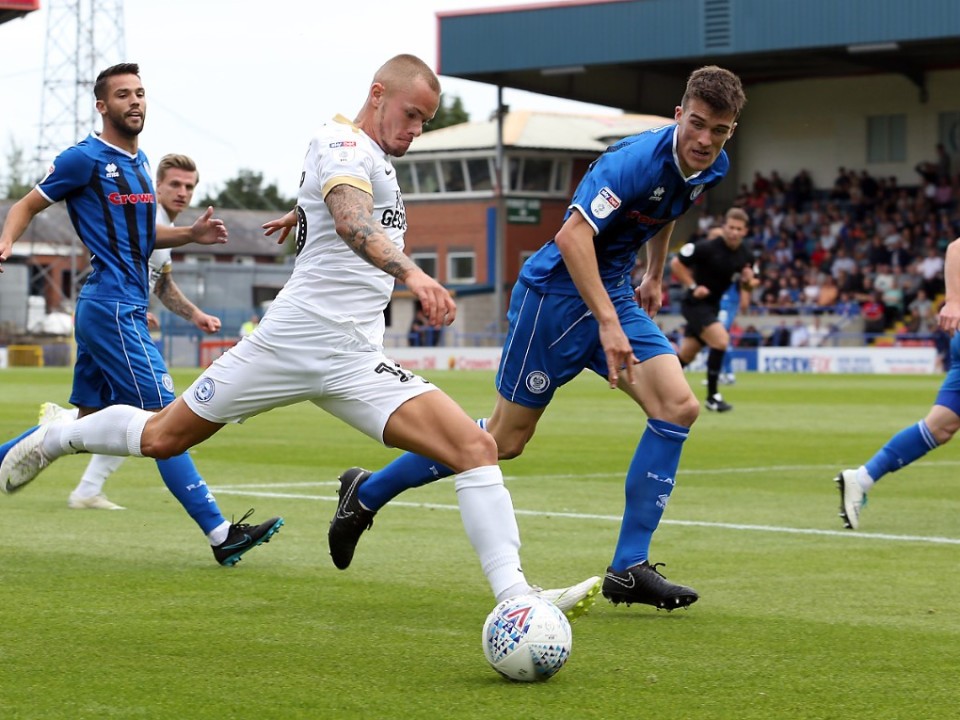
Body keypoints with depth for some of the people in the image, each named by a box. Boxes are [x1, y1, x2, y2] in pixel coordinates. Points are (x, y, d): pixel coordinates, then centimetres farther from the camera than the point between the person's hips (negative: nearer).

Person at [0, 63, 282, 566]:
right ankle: (218, 532, -14)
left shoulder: (138, 161, 18)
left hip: (127, 309, 9)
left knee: (89, 426, 13)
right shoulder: (85, 158, -6)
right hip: (111, 307, -9)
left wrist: (191, 235, 10)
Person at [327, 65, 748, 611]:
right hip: (557, 293, -7)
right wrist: (607, 322, -39)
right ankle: (368, 493, 22)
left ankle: (630, 569, -8)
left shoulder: (713, 168, 0)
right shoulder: (638, 160, -27)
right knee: (505, 439, 2)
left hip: (613, 294, 8)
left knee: (679, 406, -12)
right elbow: (572, 236, -35)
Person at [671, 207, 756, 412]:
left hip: (712, 306, 7)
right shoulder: (707, 248, -22)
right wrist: (693, 286, -20)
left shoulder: (746, 255, -3)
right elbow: (676, 263, -15)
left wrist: (748, 281, -14)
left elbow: (745, 286, 9)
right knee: (721, 340, -23)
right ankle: (712, 396, -13)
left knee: (686, 356, 14)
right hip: (695, 303, -7)